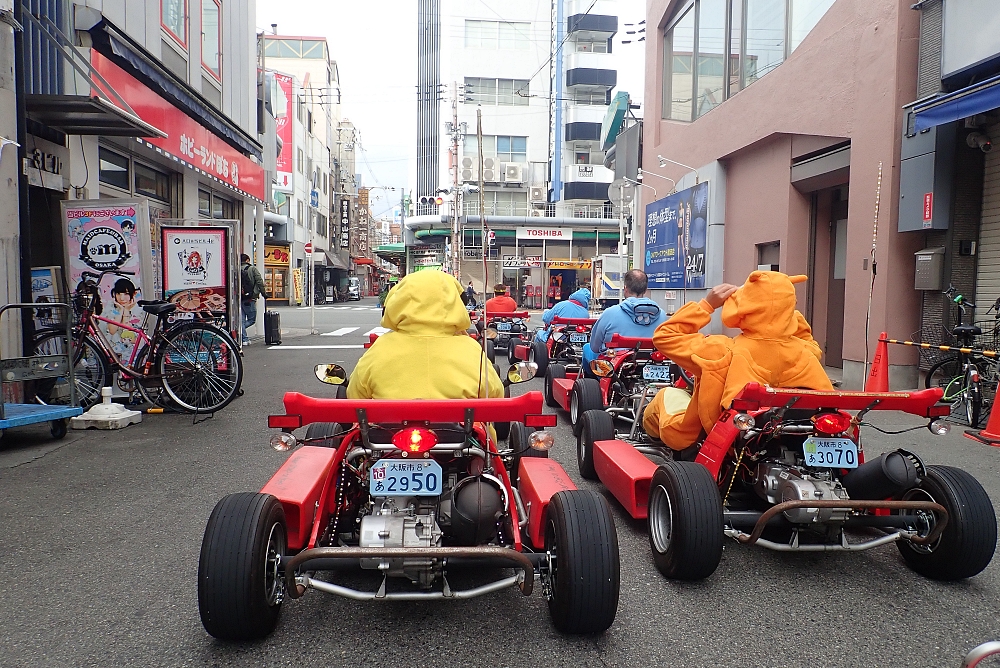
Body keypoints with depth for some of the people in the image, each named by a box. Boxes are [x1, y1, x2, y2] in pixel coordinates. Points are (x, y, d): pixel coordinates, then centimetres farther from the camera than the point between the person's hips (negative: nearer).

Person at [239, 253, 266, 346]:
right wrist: (264, 293, 1)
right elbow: (259, 282, -6)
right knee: (251, 319, 5)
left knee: (242, 320, 10)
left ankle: (245, 339, 9)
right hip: (249, 299, -4)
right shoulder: (252, 269, 0)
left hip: (239, 299, 4)